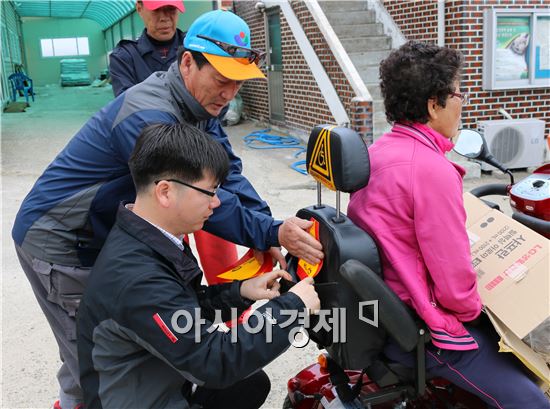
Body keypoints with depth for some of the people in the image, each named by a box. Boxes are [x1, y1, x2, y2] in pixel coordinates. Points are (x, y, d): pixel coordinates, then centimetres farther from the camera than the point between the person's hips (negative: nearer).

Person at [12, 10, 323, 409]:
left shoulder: (198, 106, -2)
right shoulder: (149, 117, -32)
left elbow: (227, 174, -8)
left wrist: (270, 232, -18)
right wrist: (270, 233, -34)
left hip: (102, 236, 9)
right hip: (58, 242, -9)